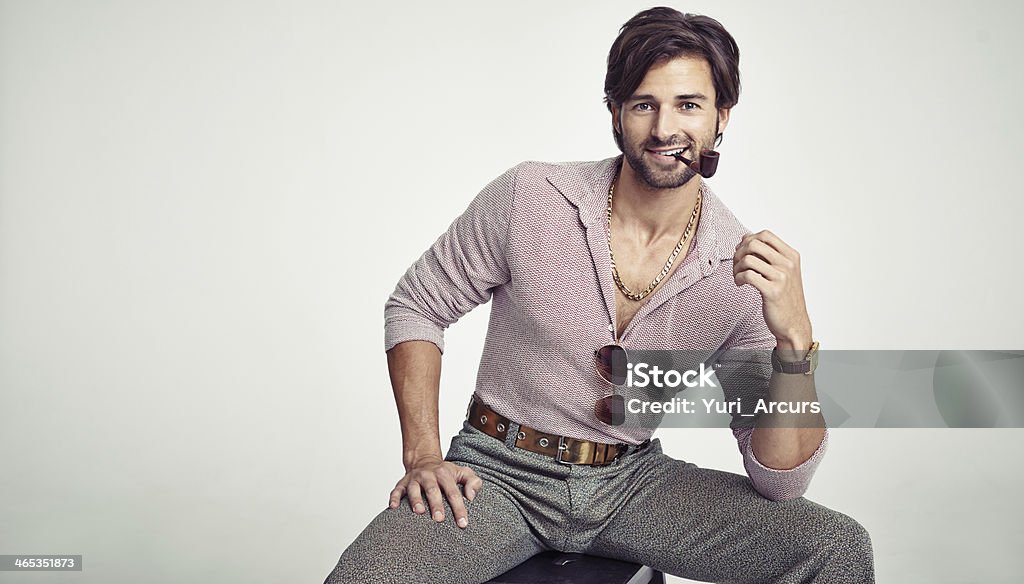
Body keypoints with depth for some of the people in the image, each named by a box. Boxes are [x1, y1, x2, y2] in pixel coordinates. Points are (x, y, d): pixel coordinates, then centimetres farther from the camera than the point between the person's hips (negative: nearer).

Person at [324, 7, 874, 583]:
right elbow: (416, 306, 2)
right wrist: (423, 456, -9)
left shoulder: (746, 269, -9)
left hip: (632, 480, 2)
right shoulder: (529, 196, -12)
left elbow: (779, 482, -9)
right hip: (500, 471, -2)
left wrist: (794, 337, -26)